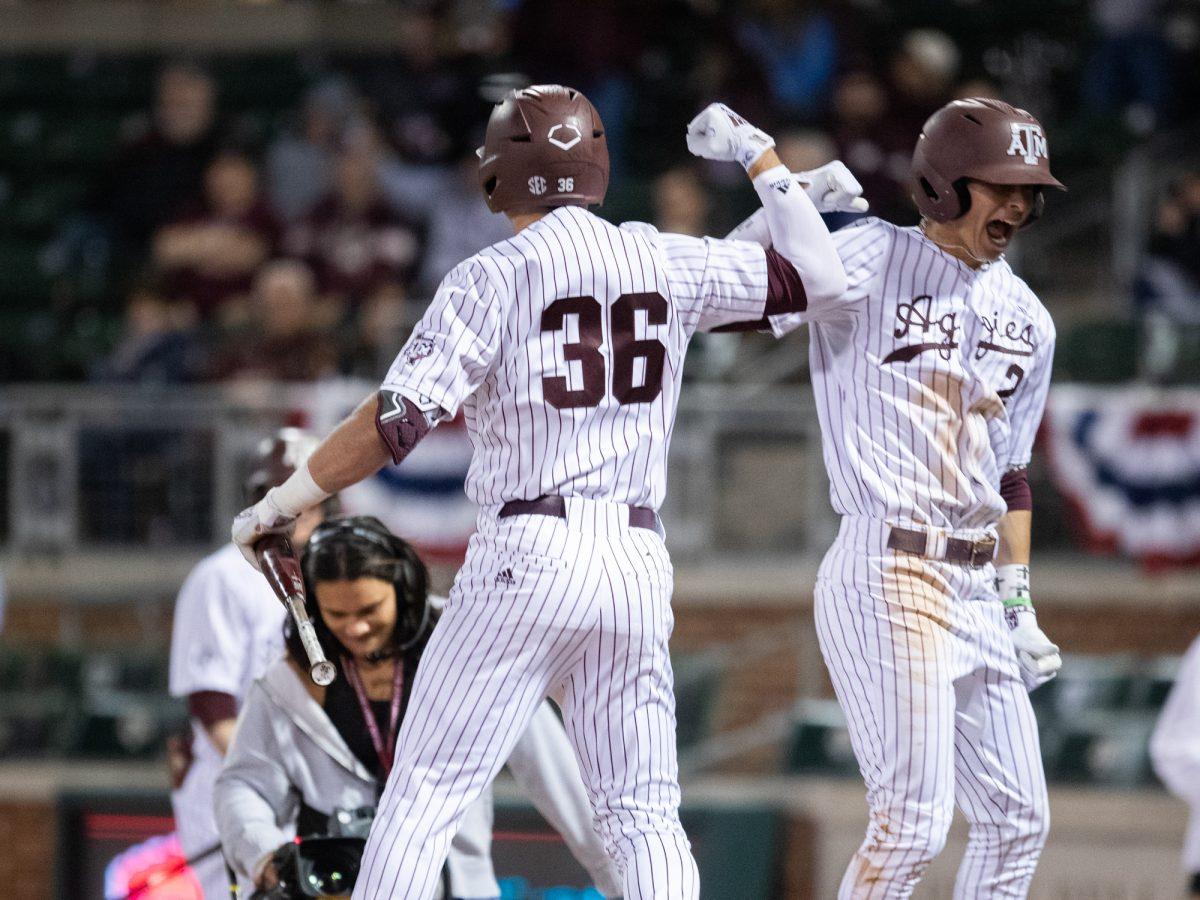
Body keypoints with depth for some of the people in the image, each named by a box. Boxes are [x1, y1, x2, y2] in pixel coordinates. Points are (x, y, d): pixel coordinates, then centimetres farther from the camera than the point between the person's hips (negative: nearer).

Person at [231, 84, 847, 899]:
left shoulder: (494, 278, -5)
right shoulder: (667, 263, 7)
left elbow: (397, 423, -13)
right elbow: (819, 277, 15)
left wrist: (283, 504, -5)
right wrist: (759, 156, 26)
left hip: (527, 556, -4)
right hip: (639, 559, 4)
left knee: (425, 794, -2)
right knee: (645, 814, 9)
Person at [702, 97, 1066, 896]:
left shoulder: (1028, 320, 15)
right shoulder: (870, 262, -5)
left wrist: (1020, 604, 16)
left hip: (978, 587, 8)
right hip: (887, 579, -8)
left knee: (1018, 821, 9)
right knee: (914, 822, -14)